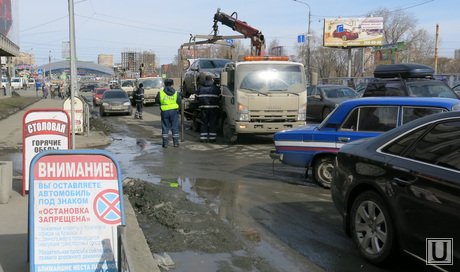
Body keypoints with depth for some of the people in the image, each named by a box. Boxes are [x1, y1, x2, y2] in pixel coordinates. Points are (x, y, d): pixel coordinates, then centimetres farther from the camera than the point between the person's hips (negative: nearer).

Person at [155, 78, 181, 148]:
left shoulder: (160, 93, -2)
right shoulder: (176, 93, -1)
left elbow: (157, 101, 6)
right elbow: (179, 102, 2)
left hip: (164, 112, 0)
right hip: (174, 111, 0)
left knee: (165, 127, 8)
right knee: (175, 127, 8)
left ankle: (165, 143, 6)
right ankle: (176, 142, 9)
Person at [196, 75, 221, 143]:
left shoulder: (200, 87, 4)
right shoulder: (216, 88, 0)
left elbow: (197, 96, 9)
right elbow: (219, 97, 5)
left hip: (204, 107, 1)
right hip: (213, 107, -1)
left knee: (204, 123, 8)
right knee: (213, 123, 5)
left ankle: (203, 138, 5)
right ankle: (212, 138, 4)